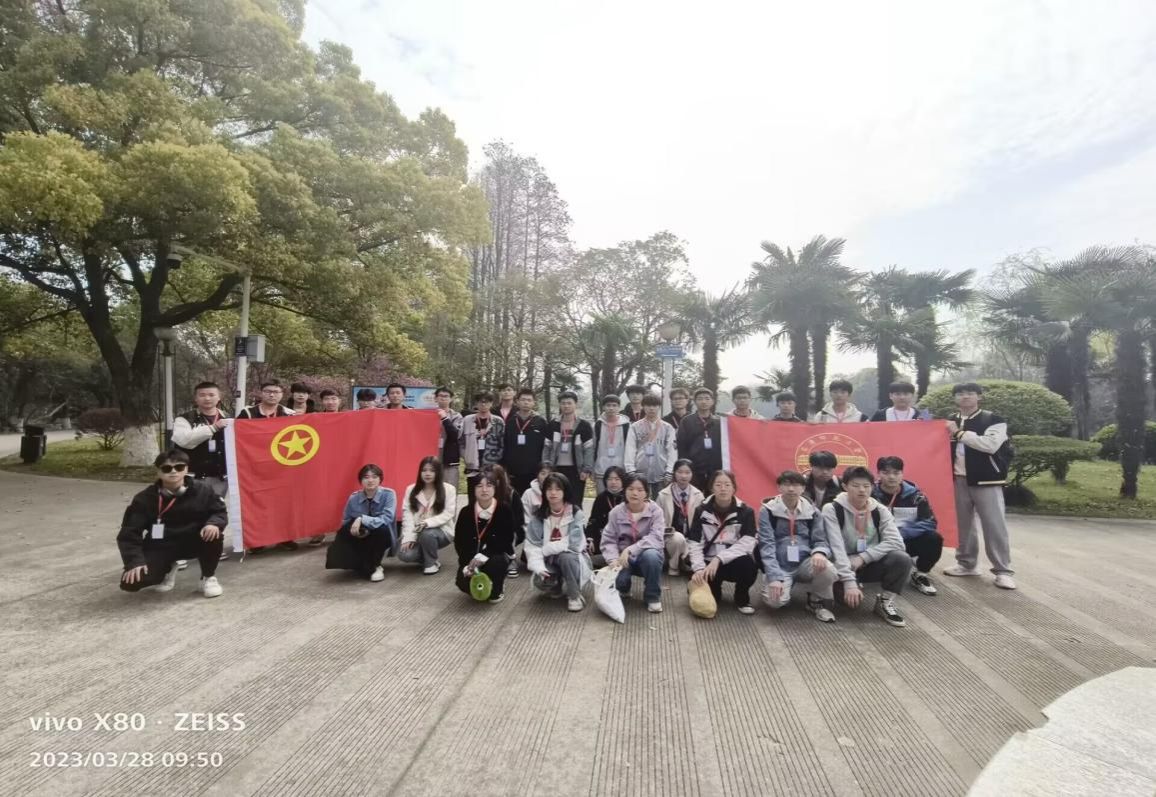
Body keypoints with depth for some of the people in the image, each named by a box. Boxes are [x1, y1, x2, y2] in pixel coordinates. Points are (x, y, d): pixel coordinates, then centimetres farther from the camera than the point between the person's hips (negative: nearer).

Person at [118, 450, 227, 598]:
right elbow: (129, 532, -8)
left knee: (213, 534, -33)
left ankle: (209, 577, -5)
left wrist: (214, 523, -28)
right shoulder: (144, 498, -11)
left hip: (192, 542, -1)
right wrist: (135, 561, -20)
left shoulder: (202, 490, -11)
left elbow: (219, 512, -2)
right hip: (160, 547, 1)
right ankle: (167, 569, 20)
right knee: (131, 583, -19)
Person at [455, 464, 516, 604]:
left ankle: (496, 590, -1)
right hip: (471, 558, 2)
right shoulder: (466, 512, -6)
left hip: (497, 554, -2)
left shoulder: (505, 510, -13)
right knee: (463, 582, -24)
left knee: (495, 564, -36)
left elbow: (506, 541, -16)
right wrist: (468, 563, -19)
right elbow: (459, 541, -3)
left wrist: (483, 557, -27)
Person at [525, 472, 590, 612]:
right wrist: (538, 567, -29)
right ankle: (558, 587, 9)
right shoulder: (539, 516, -6)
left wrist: (545, 548, -16)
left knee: (565, 557, -36)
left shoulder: (575, 513, -16)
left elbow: (573, 544, -24)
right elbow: (532, 545, -12)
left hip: (572, 558, -2)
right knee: (540, 581, -28)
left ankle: (574, 595, -10)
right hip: (550, 560, 3)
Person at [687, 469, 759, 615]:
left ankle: (742, 599, -2)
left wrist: (718, 559, -27)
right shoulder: (701, 510, 0)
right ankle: (714, 592, 16)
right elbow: (694, 543, -6)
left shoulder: (746, 512, -4)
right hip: (709, 562, 1)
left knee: (748, 564, -34)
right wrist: (699, 568, -23)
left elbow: (747, 543, -16)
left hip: (735, 562, -1)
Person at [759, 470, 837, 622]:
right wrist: (775, 577, -23)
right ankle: (785, 585, 11)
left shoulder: (812, 511, 3)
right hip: (779, 567, -2)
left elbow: (820, 540, 4)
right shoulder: (767, 511, -6)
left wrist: (819, 553, -22)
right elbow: (767, 546, -12)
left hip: (805, 563, 2)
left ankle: (816, 601, 2)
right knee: (775, 601, -28)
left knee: (828, 569, -30)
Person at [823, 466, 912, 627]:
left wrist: (863, 557, -25)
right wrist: (849, 582, -31)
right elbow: (836, 548, -22)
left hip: (871, 565, 3)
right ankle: (844, 587, 9)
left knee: (902, 559, -25)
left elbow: (896, 542, -16)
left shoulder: (880, 510, -2)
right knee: (852, 599, -31)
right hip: (843, 567, -3)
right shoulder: (832, 509, -14)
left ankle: (885, 602, -2)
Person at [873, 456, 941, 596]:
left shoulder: (914, 494, -4)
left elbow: (930, 522, -10)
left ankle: (919, 574, 4)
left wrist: (900, 533, -22)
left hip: (906, 541, 2)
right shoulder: (869, 494, -9)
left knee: (934, 538, -23)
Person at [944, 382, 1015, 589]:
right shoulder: (950, 422, 11)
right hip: (959, 479, 5)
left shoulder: (993, 420, -4)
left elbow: (991, 445, -20)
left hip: (986, 480, -4)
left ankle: (1003, 570, 8)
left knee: (994, 525, -2)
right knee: (963, 523, 12)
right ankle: (966, 563, 24)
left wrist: (960, 433, -18)